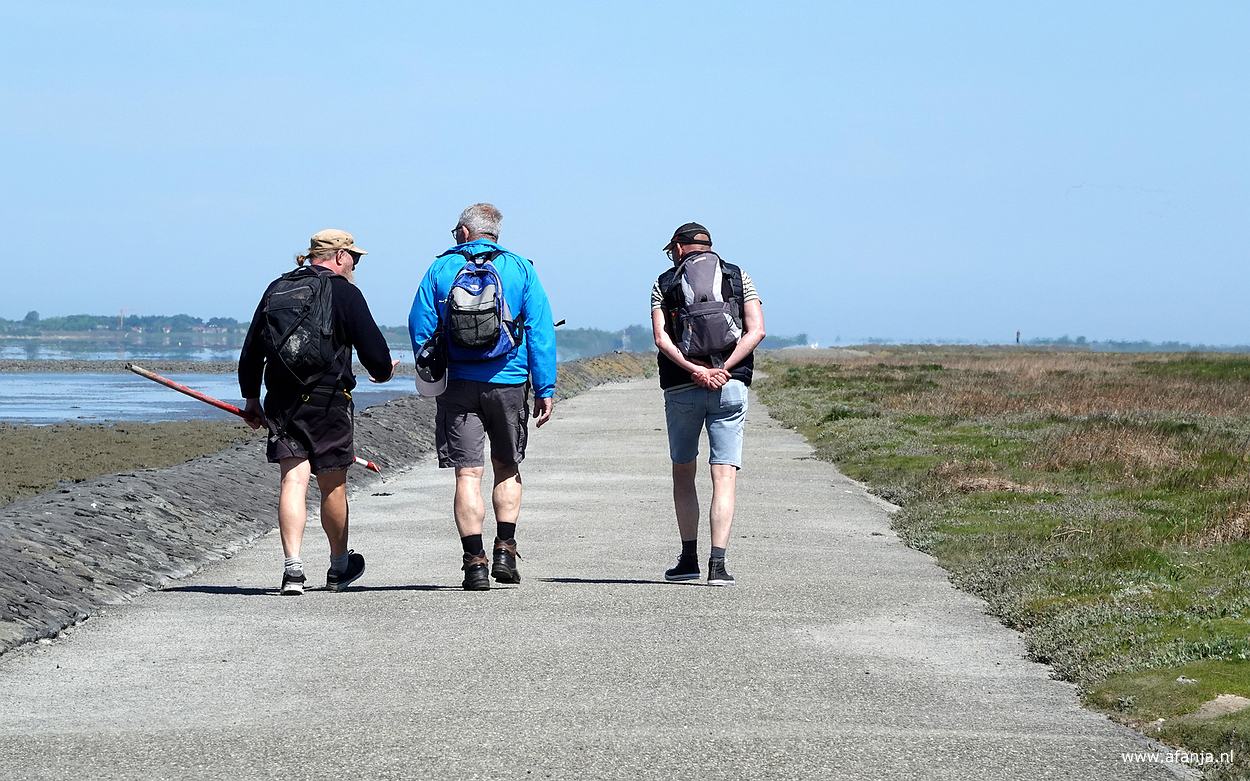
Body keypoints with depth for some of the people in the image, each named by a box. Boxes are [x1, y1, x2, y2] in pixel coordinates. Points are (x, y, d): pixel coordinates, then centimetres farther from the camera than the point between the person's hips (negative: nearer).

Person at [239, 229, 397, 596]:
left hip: (281, 401, 4)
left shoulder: (276, 289, 12)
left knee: (293, 481, -1)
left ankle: (293, 567, -15)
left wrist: (251, 398, 23)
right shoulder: (343, 291, -3)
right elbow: (373, 347, -4)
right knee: (333, 486, 10)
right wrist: (384, 370, 18)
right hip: (327, 401, -4)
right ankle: (339, 567, 25)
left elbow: (250, 351, 15)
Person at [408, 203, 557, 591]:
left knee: (468, 474, -1)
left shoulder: (441, 269, 2)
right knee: (507, 468, 17)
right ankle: (505, 550, 7)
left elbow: (420, 326, 2)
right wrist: (545, 389, 1)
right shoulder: (520, 268, 2)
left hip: (458, 385, -1)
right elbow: (541, 331, -1)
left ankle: (474, 562, -7)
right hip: (508, 384, 1)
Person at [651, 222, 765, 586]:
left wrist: (695, 371, -15)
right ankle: (717, 564, -13)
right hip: (731, 386, 0)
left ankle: (689, 557, 16)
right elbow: (756, 330, -4)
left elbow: (661, 338, -8)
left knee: (683, 474, 16)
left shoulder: (664, 283, 7)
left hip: (681, 388, 0)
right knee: (725, 476, -3)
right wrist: (723, 370, -11)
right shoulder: (738, 277, 9)